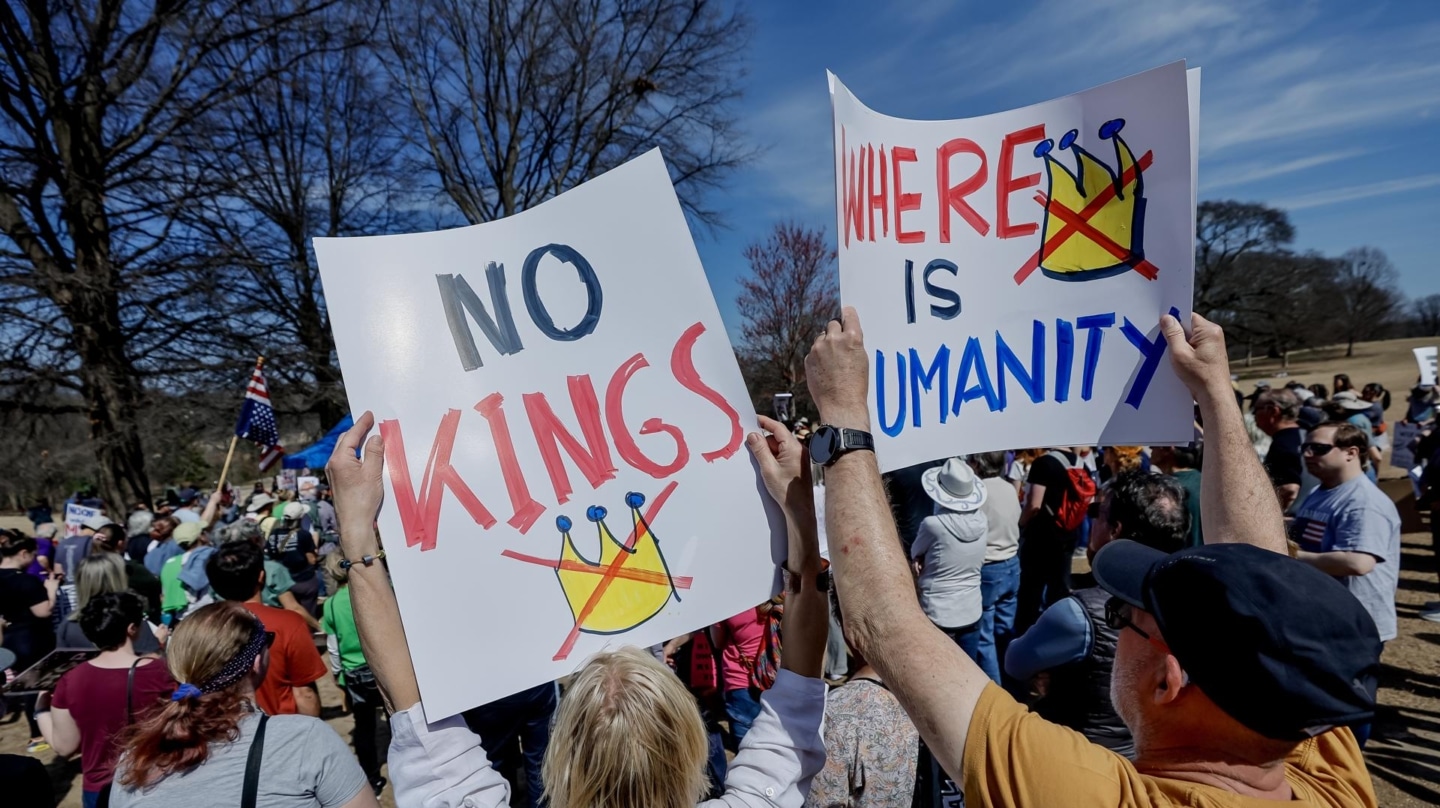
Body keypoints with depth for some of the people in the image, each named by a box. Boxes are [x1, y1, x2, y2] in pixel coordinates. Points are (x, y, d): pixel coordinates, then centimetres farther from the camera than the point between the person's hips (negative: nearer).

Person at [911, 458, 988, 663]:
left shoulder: (933, 524, -22)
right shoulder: (981, 521, -6)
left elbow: (915, 554, -4)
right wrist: (932, 561, -2)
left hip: (939, 614, -5)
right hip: (972, 612, 5)